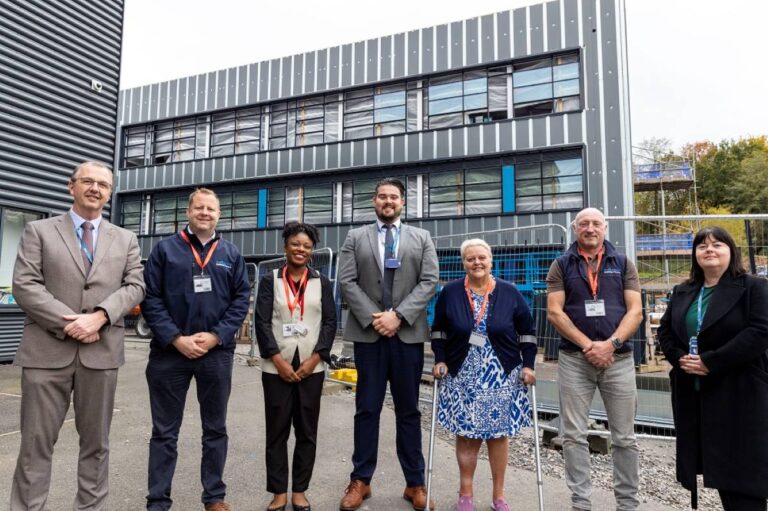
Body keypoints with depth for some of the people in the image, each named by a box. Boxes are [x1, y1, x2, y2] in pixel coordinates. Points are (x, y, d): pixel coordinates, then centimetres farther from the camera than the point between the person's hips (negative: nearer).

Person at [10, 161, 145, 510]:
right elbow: (25, 285, -4)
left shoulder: (125, 239, 12)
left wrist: (99, 317, -13)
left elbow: (135, 286, 3)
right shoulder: (39, 231, 6)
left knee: (96, 441, 10)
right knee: (36, 441, 4)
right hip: (47, 350, -2)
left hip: (102, 351, 2)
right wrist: (68, 323, -13)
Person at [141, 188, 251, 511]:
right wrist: (176, 339, -12)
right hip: (169, 351, -1)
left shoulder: (231, 254, 8)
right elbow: (150, 298, -3)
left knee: (215, 428, 12)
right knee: (164, 431, 9)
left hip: (217, 353, 2)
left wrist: (215, 336, -9)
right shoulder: (165, 249, 3)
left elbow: (242, 299, 3)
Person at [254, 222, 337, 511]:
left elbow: (330, 323, 2)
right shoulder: (269, 281, 4)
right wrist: (278, 360, -11)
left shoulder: (322, 283, 7)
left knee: (307, 432, 7)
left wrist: (315, 359, -9)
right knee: (277, 431, 6)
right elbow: (262, 322, -3)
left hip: (312, 367, 1)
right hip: (276, 368, -1)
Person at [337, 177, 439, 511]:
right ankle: (360, 480, 21)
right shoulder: (356, 237, 9)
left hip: (408, 334, 0)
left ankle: (415, 484, 20)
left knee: (408, 410, 9)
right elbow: (347, 281, 0)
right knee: (367, 409, 8)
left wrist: (398, 315, -12)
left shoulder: (421, 238, 9)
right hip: (368, 333, 0)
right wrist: (373, 318, -11)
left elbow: (429, 281, -1)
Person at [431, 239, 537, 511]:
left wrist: (528, 365, -1)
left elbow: (527, 332, 5)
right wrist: (440, 360, -1)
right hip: (462, 376, 0)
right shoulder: (450, 292, -2)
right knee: (465, 433, 3)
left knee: (499, 433, 5)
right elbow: (439, 330, 8)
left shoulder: (509, 292, -1)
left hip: (502, 376, 0)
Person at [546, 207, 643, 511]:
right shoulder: (562, 265, 6)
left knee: (624, 437, 8)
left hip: (618, 358, 1)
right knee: (574, 436, 3)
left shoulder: (623, 264, 9)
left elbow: (635, 311, 1)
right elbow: (554, 312, -3)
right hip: (574, 359, -1)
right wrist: (588, 345, -12)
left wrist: (610, 344, -13)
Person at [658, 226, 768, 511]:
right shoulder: (682, 292, 13)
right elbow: (665, 331, 12)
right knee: (715, 465, 13)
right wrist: (680, 359, -7)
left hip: (738, 392, -5)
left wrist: (710, 361, -19)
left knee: (741, 468, -2)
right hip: (692, 391, 5)